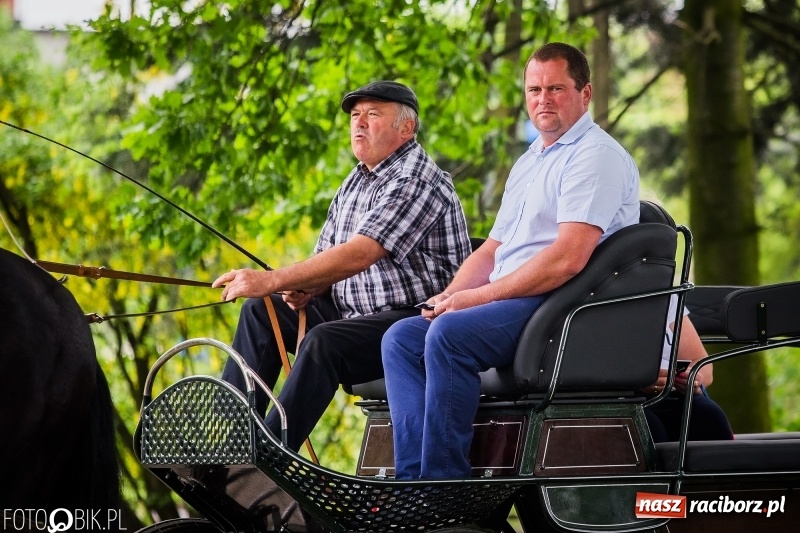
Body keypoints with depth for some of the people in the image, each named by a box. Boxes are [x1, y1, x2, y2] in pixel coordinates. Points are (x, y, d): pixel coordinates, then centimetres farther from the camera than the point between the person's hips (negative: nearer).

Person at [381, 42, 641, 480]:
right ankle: (413, 480, -19)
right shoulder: (528, 163, 24)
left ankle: (445, 488, -28)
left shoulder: (596, 156, -7)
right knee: (401, 338, -5)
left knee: (450, 333, -30)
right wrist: (448, 296, 4)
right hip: (513, 304, 10)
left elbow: (567, 259, -19)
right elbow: (491, 250, 25)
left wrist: (480, 296, -16)